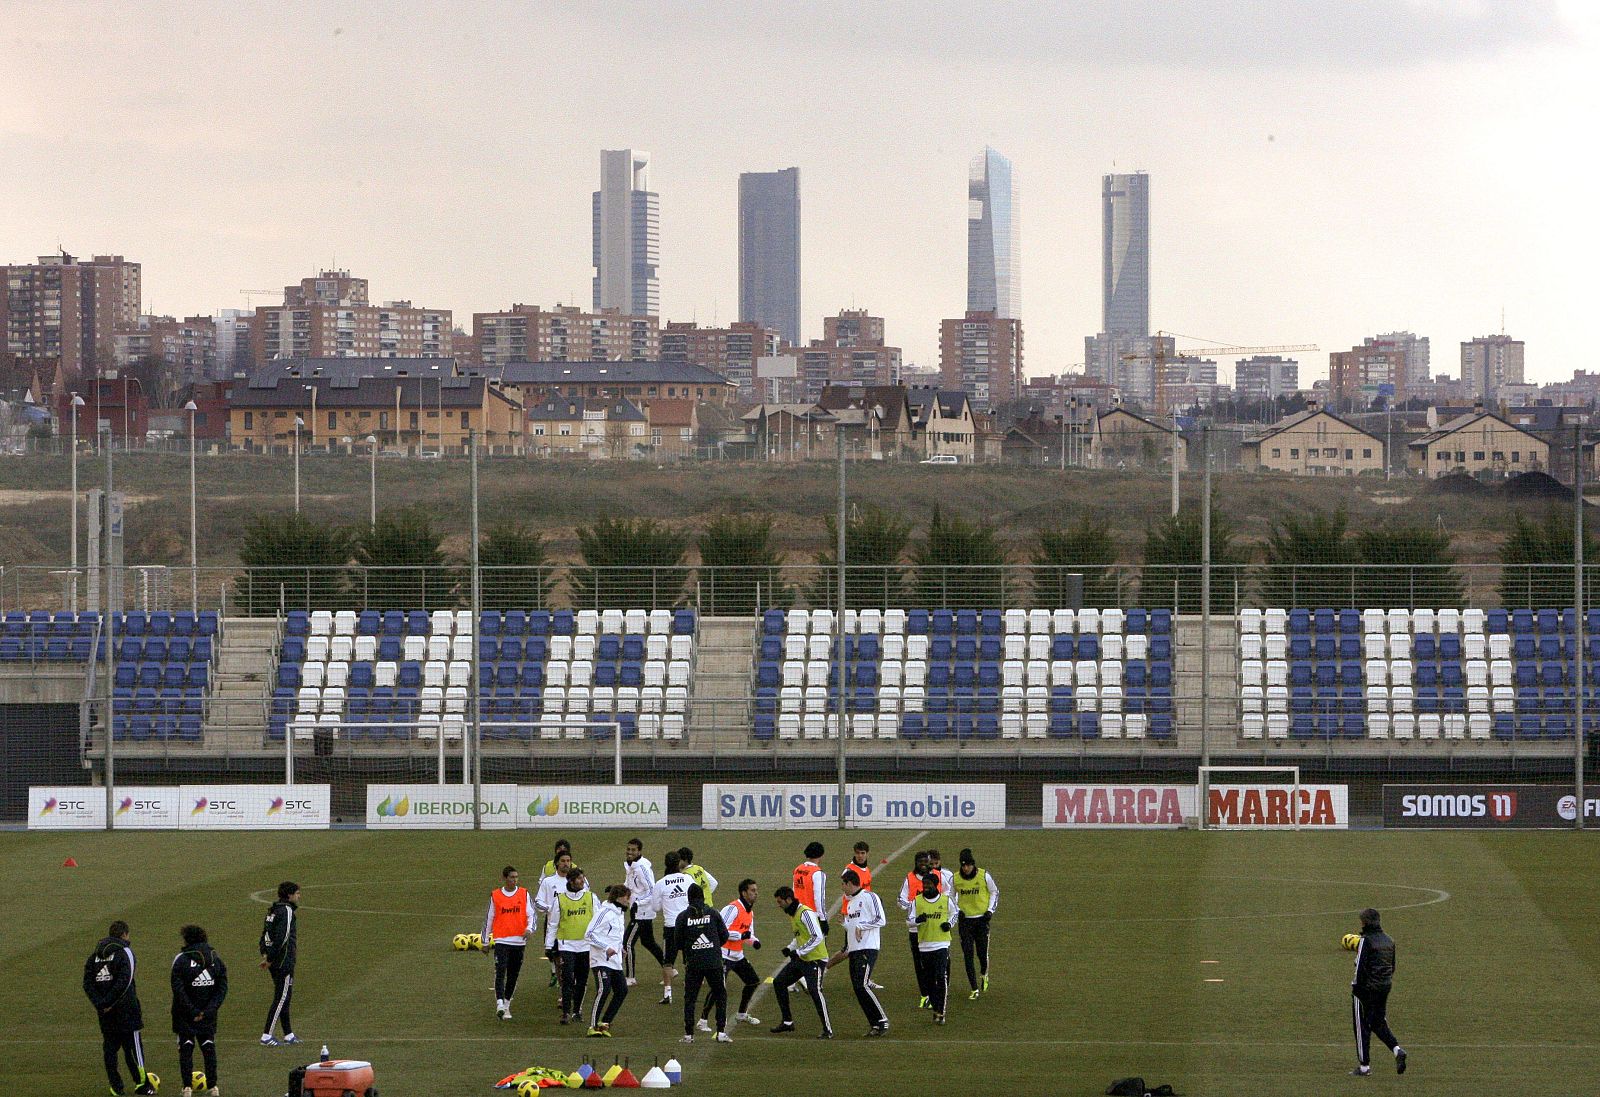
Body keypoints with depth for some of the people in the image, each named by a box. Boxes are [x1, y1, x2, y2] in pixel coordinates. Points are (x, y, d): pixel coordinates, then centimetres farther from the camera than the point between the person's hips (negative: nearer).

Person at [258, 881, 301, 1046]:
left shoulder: (273, 910, 13)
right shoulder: (287, 912, -16)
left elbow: (265, 934, 14)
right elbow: (281, 938, -22)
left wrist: (265, 954, 9)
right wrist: (270, 958, -17)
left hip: (274, 963, 9)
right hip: (284, 962, -9)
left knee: (284, 997, 15)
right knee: (281, 998, -4)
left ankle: (288, 1035, 21)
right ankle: (266, 1036, -5)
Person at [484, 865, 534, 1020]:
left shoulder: (524, 894, 4)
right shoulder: (495, 895, 3)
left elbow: (532, 915, 2)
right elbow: (489, 919, 11)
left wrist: (529, 928, -19)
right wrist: (485, 940, 13)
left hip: (519, 941, 2)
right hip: (501, 940, -2)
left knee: (513, 975, 9)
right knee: (500, 972, -15)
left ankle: (507, 1004, 23)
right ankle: (500, 1005, -23)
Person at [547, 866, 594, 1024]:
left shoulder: (591, 897, 4)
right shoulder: (560, 899, 0)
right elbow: (552, 923, 6)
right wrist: (549, 946, 3)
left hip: (586, 945, 2)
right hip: (566, 944, -2)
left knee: (582, 980, 8)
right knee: (567, 979, -11)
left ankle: (577, 1010, 21)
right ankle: (566, 1012, -9)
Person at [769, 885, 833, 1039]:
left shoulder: (806, 913, -19)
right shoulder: (793, 914, 12)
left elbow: (817, 937, -25)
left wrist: (799, 952, -22)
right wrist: (790, 948, 6)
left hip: (815, 959, -11)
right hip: (801, 959, 11)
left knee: (815, 991, -20)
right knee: (779, 982, 12)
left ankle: (828, 1030, -15)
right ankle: (787, 1022, 20)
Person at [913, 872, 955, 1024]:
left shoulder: (945, 900, 0)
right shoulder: (917, 901, 3)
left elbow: (954, 913, 17)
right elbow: (910, 919, 4)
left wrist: (949, 923, -2)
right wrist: (918, 920, -18)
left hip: (941, 943, -3)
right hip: (925, 944, 3)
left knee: (941, 977, -12)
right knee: (928, 979, 8)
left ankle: (940, 1012, -11)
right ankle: (935, 1006, 25)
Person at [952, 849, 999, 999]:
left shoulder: (984, 876, -9)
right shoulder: (955, 878, -4)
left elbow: (994, 892, 6)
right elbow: (952, 895, 13)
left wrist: (990, 910, -3)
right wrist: (956, 910, -1)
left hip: (982, 918, -1)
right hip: (965, 919, 1)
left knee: (982, 952, -1)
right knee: (968, 955, -3)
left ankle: (984, 975, 34)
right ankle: (975, 990, 5)